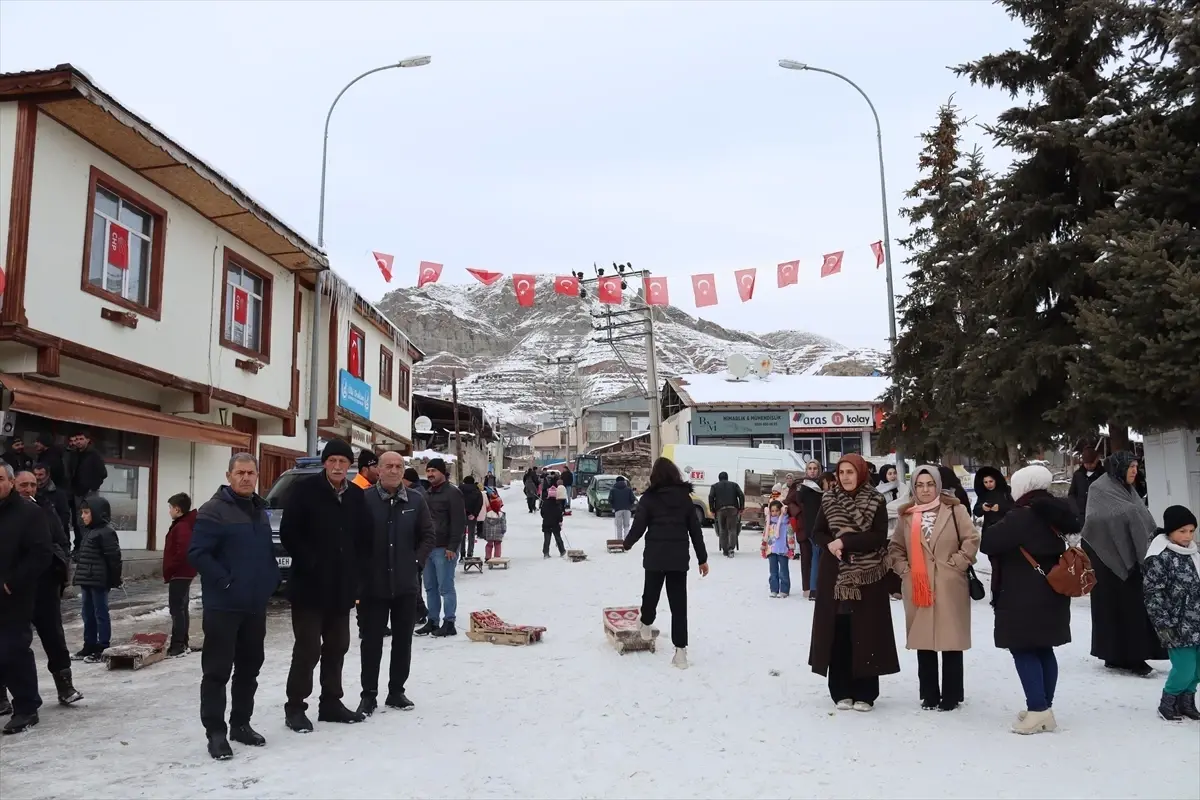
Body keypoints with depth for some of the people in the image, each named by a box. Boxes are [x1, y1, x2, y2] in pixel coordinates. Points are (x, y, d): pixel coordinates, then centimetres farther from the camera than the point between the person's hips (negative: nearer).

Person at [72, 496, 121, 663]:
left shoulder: (106, 532, -16)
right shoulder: (89, 531, 14)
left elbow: (114, 557, -17)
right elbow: (84, 557, 19)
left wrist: (114, 580, -16)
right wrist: (80, 577, 15)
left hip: (99, 581, -9)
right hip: (87, 581, 9)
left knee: (101, 614, -2)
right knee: (88, 614, 15)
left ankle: (103, 649, 5)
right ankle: (89, 646, 25)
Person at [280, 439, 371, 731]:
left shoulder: (356, 495, 6)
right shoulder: (305, 489, -10)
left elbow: (364, 535, 13)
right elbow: (288, 533, -12)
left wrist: (352, 564, 3)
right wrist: (310, 562, -14)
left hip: (342, 584, 6)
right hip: (310, 583, -6)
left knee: (337, 646, 14)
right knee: (308, 647, -1)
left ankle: (330, 703, 25)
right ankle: (295, 707, 12)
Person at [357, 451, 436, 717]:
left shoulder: (416, 500, 1)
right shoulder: (364, 499, -8)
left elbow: (429, 535, 6)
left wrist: (416, 560, -3)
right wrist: (362, 568, -8)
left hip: (405, 584, 3)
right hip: (372, 584, -3)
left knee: (403, 640, 11)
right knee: (372, 641, 6)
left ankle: (396, 691, 24)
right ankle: (369, 694, 18)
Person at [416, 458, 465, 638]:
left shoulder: (452, 492, -10)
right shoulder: (427, 494, 16)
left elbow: (459, 522, -16)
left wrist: (452, 547, -20)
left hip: (444, 548, -8)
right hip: (428, 547, 8)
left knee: (445, 587, -4)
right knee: (430, 587, 12)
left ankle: (449, 623, 3)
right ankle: (432, 621, 21)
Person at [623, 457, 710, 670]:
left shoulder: (649, 497, -4)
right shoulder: (684, 497, 4)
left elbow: (638, 527, -5)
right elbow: (695, 529, 5)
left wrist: (627, 543, 16)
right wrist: (702, 558, 11)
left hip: (655, 555, -1)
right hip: (679, 557, 1)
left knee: (651, 592, 21)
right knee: (679, 602, 2)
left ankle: (646, 625, 44)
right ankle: (680, 651, -1)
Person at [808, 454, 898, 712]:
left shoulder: (876, 502, -3)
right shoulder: (829, 499, 5)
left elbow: (879, 537, -11)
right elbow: (817, 534, 7)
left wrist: (845, 541, -18)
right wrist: (831, 544, -14)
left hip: (866, 576, -2)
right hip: (835, 575, 2)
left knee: (865, 632, 1)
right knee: (838, 633, 3)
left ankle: (864, 693, 12)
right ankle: (842, 691, 13)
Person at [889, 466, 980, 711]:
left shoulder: (953, 509, -1)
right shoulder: (906, 515, 7)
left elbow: (972, 539, -3)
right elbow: (895, 548, 14)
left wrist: (956, 564, -9)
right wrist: (904, 569, 1)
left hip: (949, 588, -2)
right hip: (917, 588, 3)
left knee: (951, 641, 2)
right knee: (923, 642, 8)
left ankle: (951, 695, 15)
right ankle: (929, 695, 20)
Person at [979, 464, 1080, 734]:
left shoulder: (1021, 516, -19)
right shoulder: (1054, 515, 8)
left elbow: (987, 543, -20)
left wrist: (999, 528, 0)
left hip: (1023, 598, -9)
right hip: (1051, 594, 9)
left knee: (1024, 651, -2)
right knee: (1044, 650, 13)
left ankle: (1038, 710, -4)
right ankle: (1044, 708, 20)